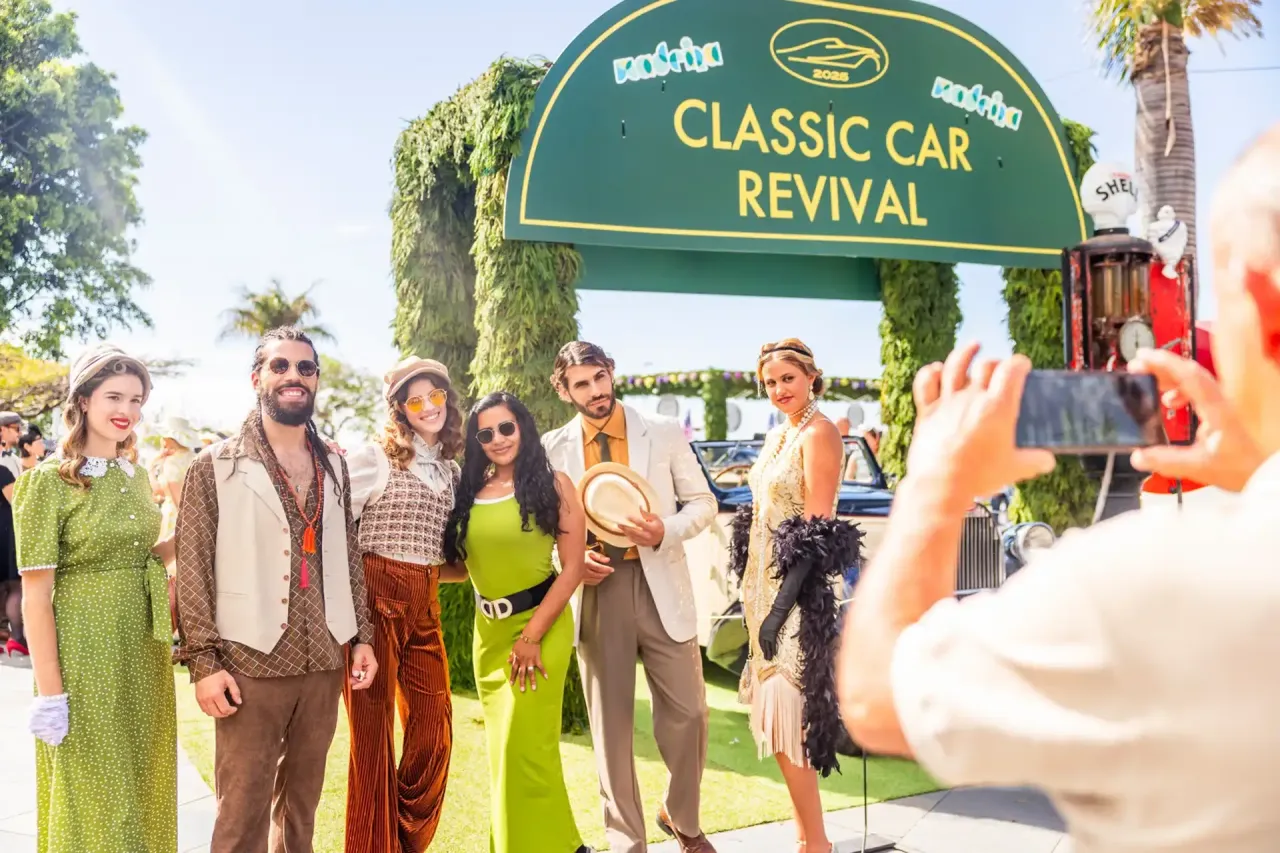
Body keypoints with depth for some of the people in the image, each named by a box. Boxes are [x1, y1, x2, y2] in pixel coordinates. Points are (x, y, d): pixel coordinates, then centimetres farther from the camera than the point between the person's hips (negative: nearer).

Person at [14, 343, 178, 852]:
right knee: (91, 795, 6)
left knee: (144, 786, 15)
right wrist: (49, 691, -15)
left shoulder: (135, 475, 8)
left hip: (143, 650, 6)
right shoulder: (49, 481, -11)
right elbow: (35, 595, -12)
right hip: (83, 650, -6)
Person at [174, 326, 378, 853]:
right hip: (249, 664, -4)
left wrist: (363, 635, 8)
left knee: (302, 801, 15)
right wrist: (203, 661, -10)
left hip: (324, 662, 4)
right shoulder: (216, 466, -2)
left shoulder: (335, 466, 11)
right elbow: (193, 567, -5)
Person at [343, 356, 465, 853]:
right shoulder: (375, 459, -4)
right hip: (375, 600, -6)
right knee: (373, 730, 4)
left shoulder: (451, 471, 15)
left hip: (425, 607, 6)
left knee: (435, 731, 7)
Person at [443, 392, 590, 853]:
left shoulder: (554, 485, -7)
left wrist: (531, 634, -16)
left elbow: (572, 568, -11)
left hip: (541, 626, -5)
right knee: (502, 746, 13)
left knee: (525, 744, -5)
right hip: (488, 630, 5)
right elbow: (462, 565, 10)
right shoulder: (468, 492, 5)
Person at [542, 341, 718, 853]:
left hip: (660, 586, 0)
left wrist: (666, 531, -13)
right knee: (610, 724, 7)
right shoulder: (552, 449, 3)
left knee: (688, 714, 4)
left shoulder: (665, 435, 3)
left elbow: (703, 503, 6)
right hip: (595, 591, 0)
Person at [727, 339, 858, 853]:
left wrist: (782, 606, -24)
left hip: (797, 590, -9)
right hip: (766, 583, 9)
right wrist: (754, 594, 14)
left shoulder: (818, 433, -13)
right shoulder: (779, 434, 13)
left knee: (786, 716, -7)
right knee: (778, 713, 13)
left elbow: (817, 531, -20)